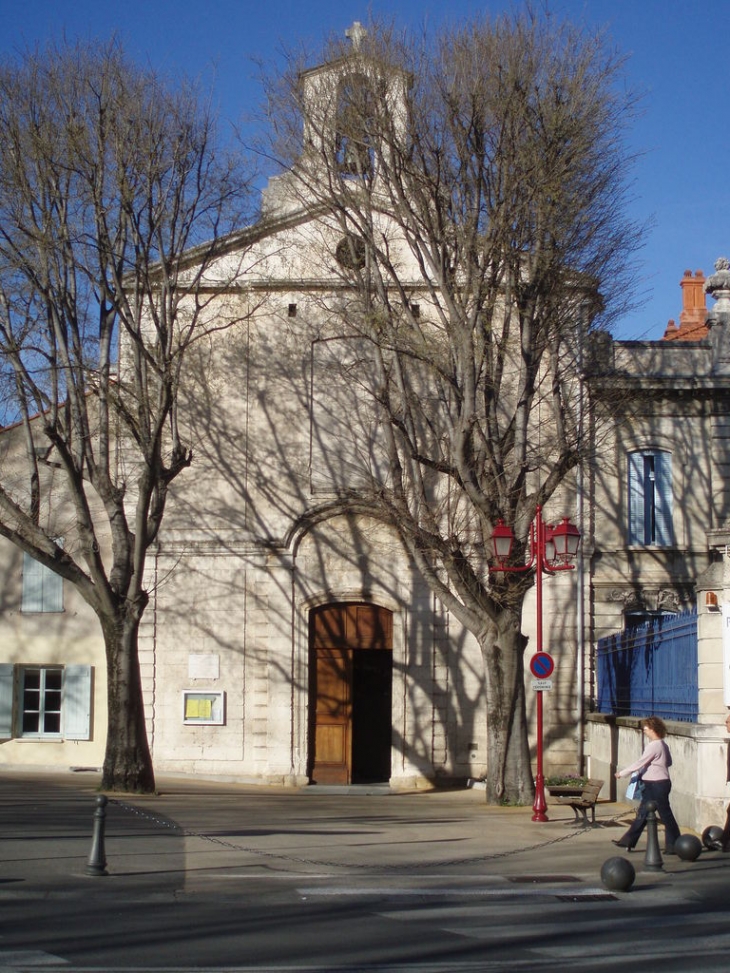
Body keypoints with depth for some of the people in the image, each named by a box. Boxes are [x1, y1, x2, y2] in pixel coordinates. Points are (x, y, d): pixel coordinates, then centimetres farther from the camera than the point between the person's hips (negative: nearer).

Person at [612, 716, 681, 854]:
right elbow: (668, 762, 21)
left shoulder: (654, 746, -19)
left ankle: (673, 845, 4)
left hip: (657, 785, -10)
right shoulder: (662, 745, 10)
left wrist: (622, 773, -10)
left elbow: (640, 763, -19)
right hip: (652, 785, 10)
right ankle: (629, 841, 17)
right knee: (642, 813, 12)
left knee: (665, 815, -3)